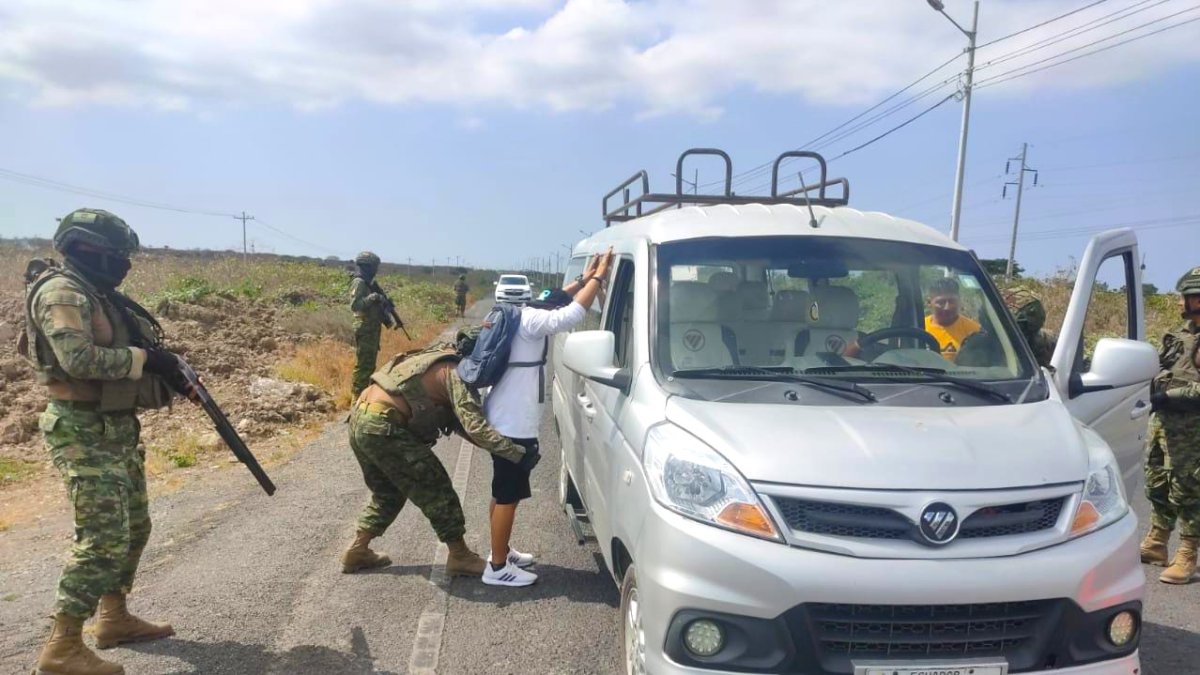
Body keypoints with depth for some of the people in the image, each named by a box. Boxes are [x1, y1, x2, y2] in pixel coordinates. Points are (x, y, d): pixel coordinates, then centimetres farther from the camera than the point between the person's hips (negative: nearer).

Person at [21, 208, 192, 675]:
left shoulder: (99, 296, 16)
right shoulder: (61, 291, -14)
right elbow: (78, 358, -26)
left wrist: (165, 370, 3)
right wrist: (143, 358, -17)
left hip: (116, 428, 10)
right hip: (83, 431, -10)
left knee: (133, 528, 16)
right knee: (103, 538, -12)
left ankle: (114, 618, 29)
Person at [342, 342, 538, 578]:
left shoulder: (440, 362, 21)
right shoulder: (455, 372, -8)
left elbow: (458, 421, 20)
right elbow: (475, 426, -19)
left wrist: (496, 447, 10)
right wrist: (519, 454, -18)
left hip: (361, 419, 10)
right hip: (383, 428, -9)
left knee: (388, 491, 26)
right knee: (436, 490, 2)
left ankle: (357, 551, 31)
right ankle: (460, 557, 11)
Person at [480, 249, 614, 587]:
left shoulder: (524, 313, 10)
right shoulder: (531, 322, -19)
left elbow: (558, 299, 26)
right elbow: (571, 314, -32)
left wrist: (584, 278, 17)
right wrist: (598, 278, -22)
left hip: (504, 420, 10)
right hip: (513, 425, -10)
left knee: (504, 491, 19)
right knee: (508, 495, -2)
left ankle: (501, 552, 32)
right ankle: (498, 567, 7)